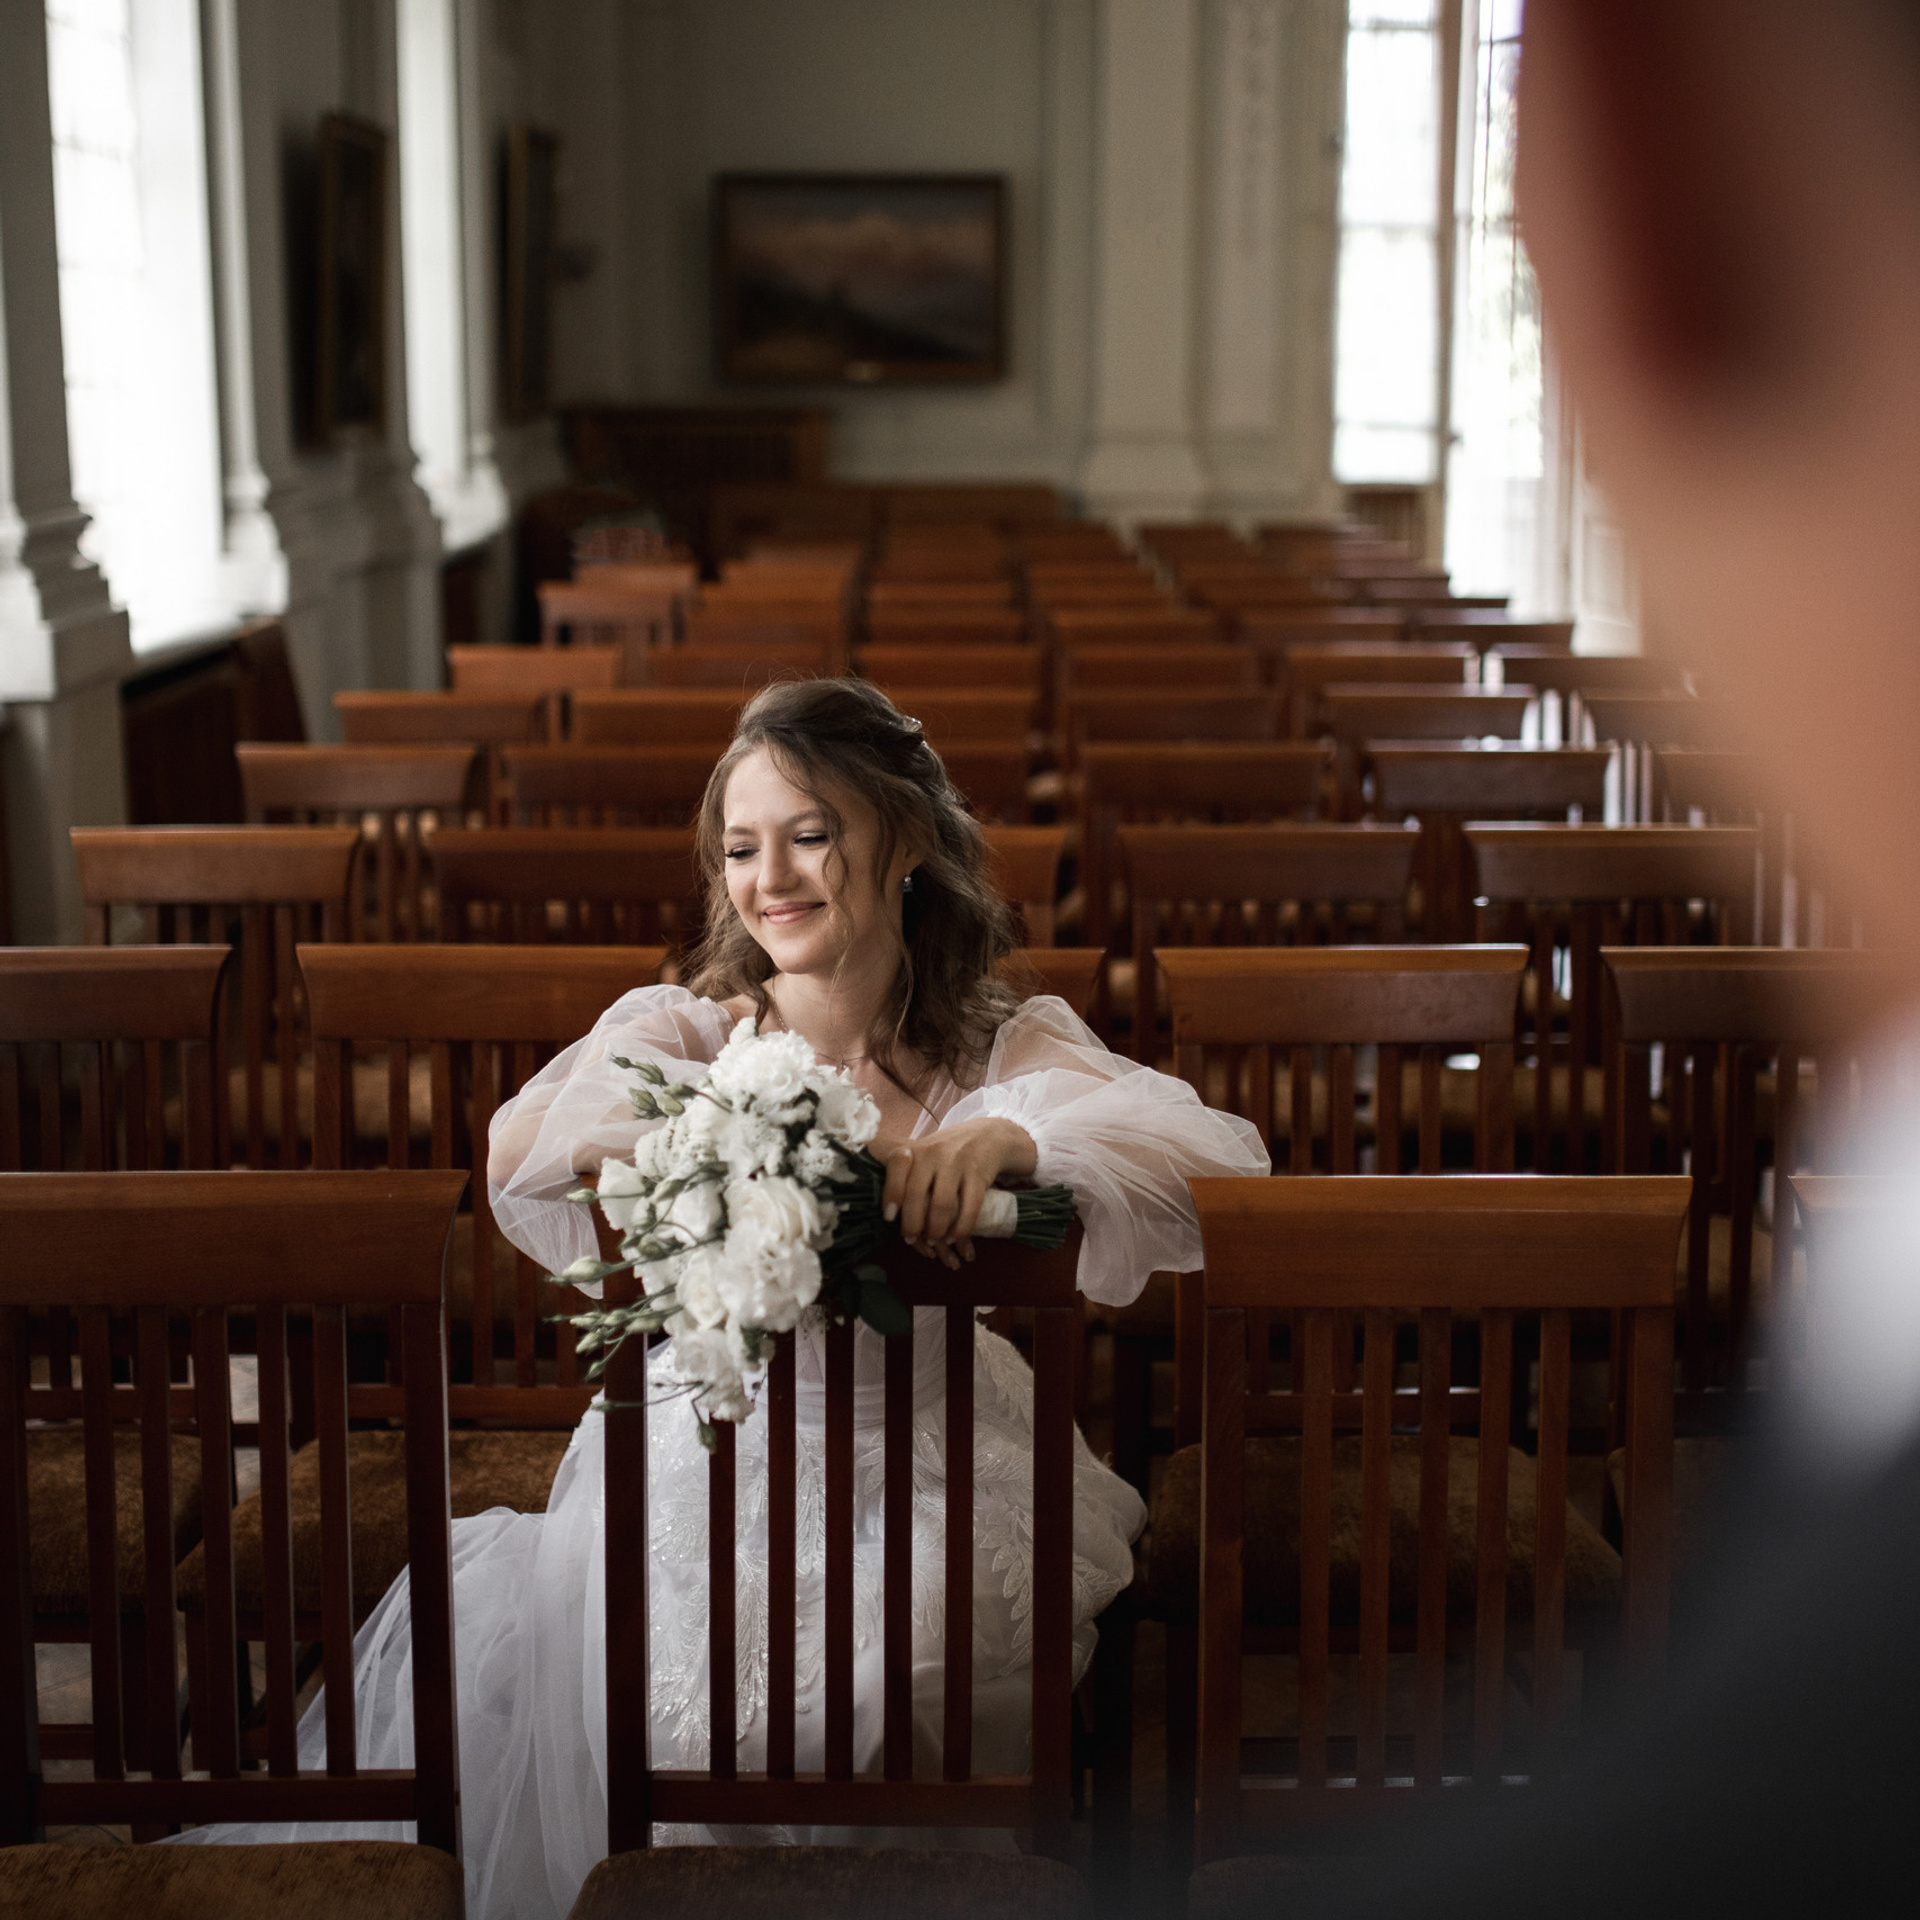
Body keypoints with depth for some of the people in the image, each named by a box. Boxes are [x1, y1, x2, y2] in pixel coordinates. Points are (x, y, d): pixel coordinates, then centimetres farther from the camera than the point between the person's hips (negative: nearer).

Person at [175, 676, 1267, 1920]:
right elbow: (517, 1149, -18)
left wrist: (1007, 1138, -31)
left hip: (926, 1455, 0)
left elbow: (1224, 1150, -13)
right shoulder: (681, 1027, 3)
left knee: (929, 1647, -29)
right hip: (712, 1435, 0)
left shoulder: (1006, 1046, 3)